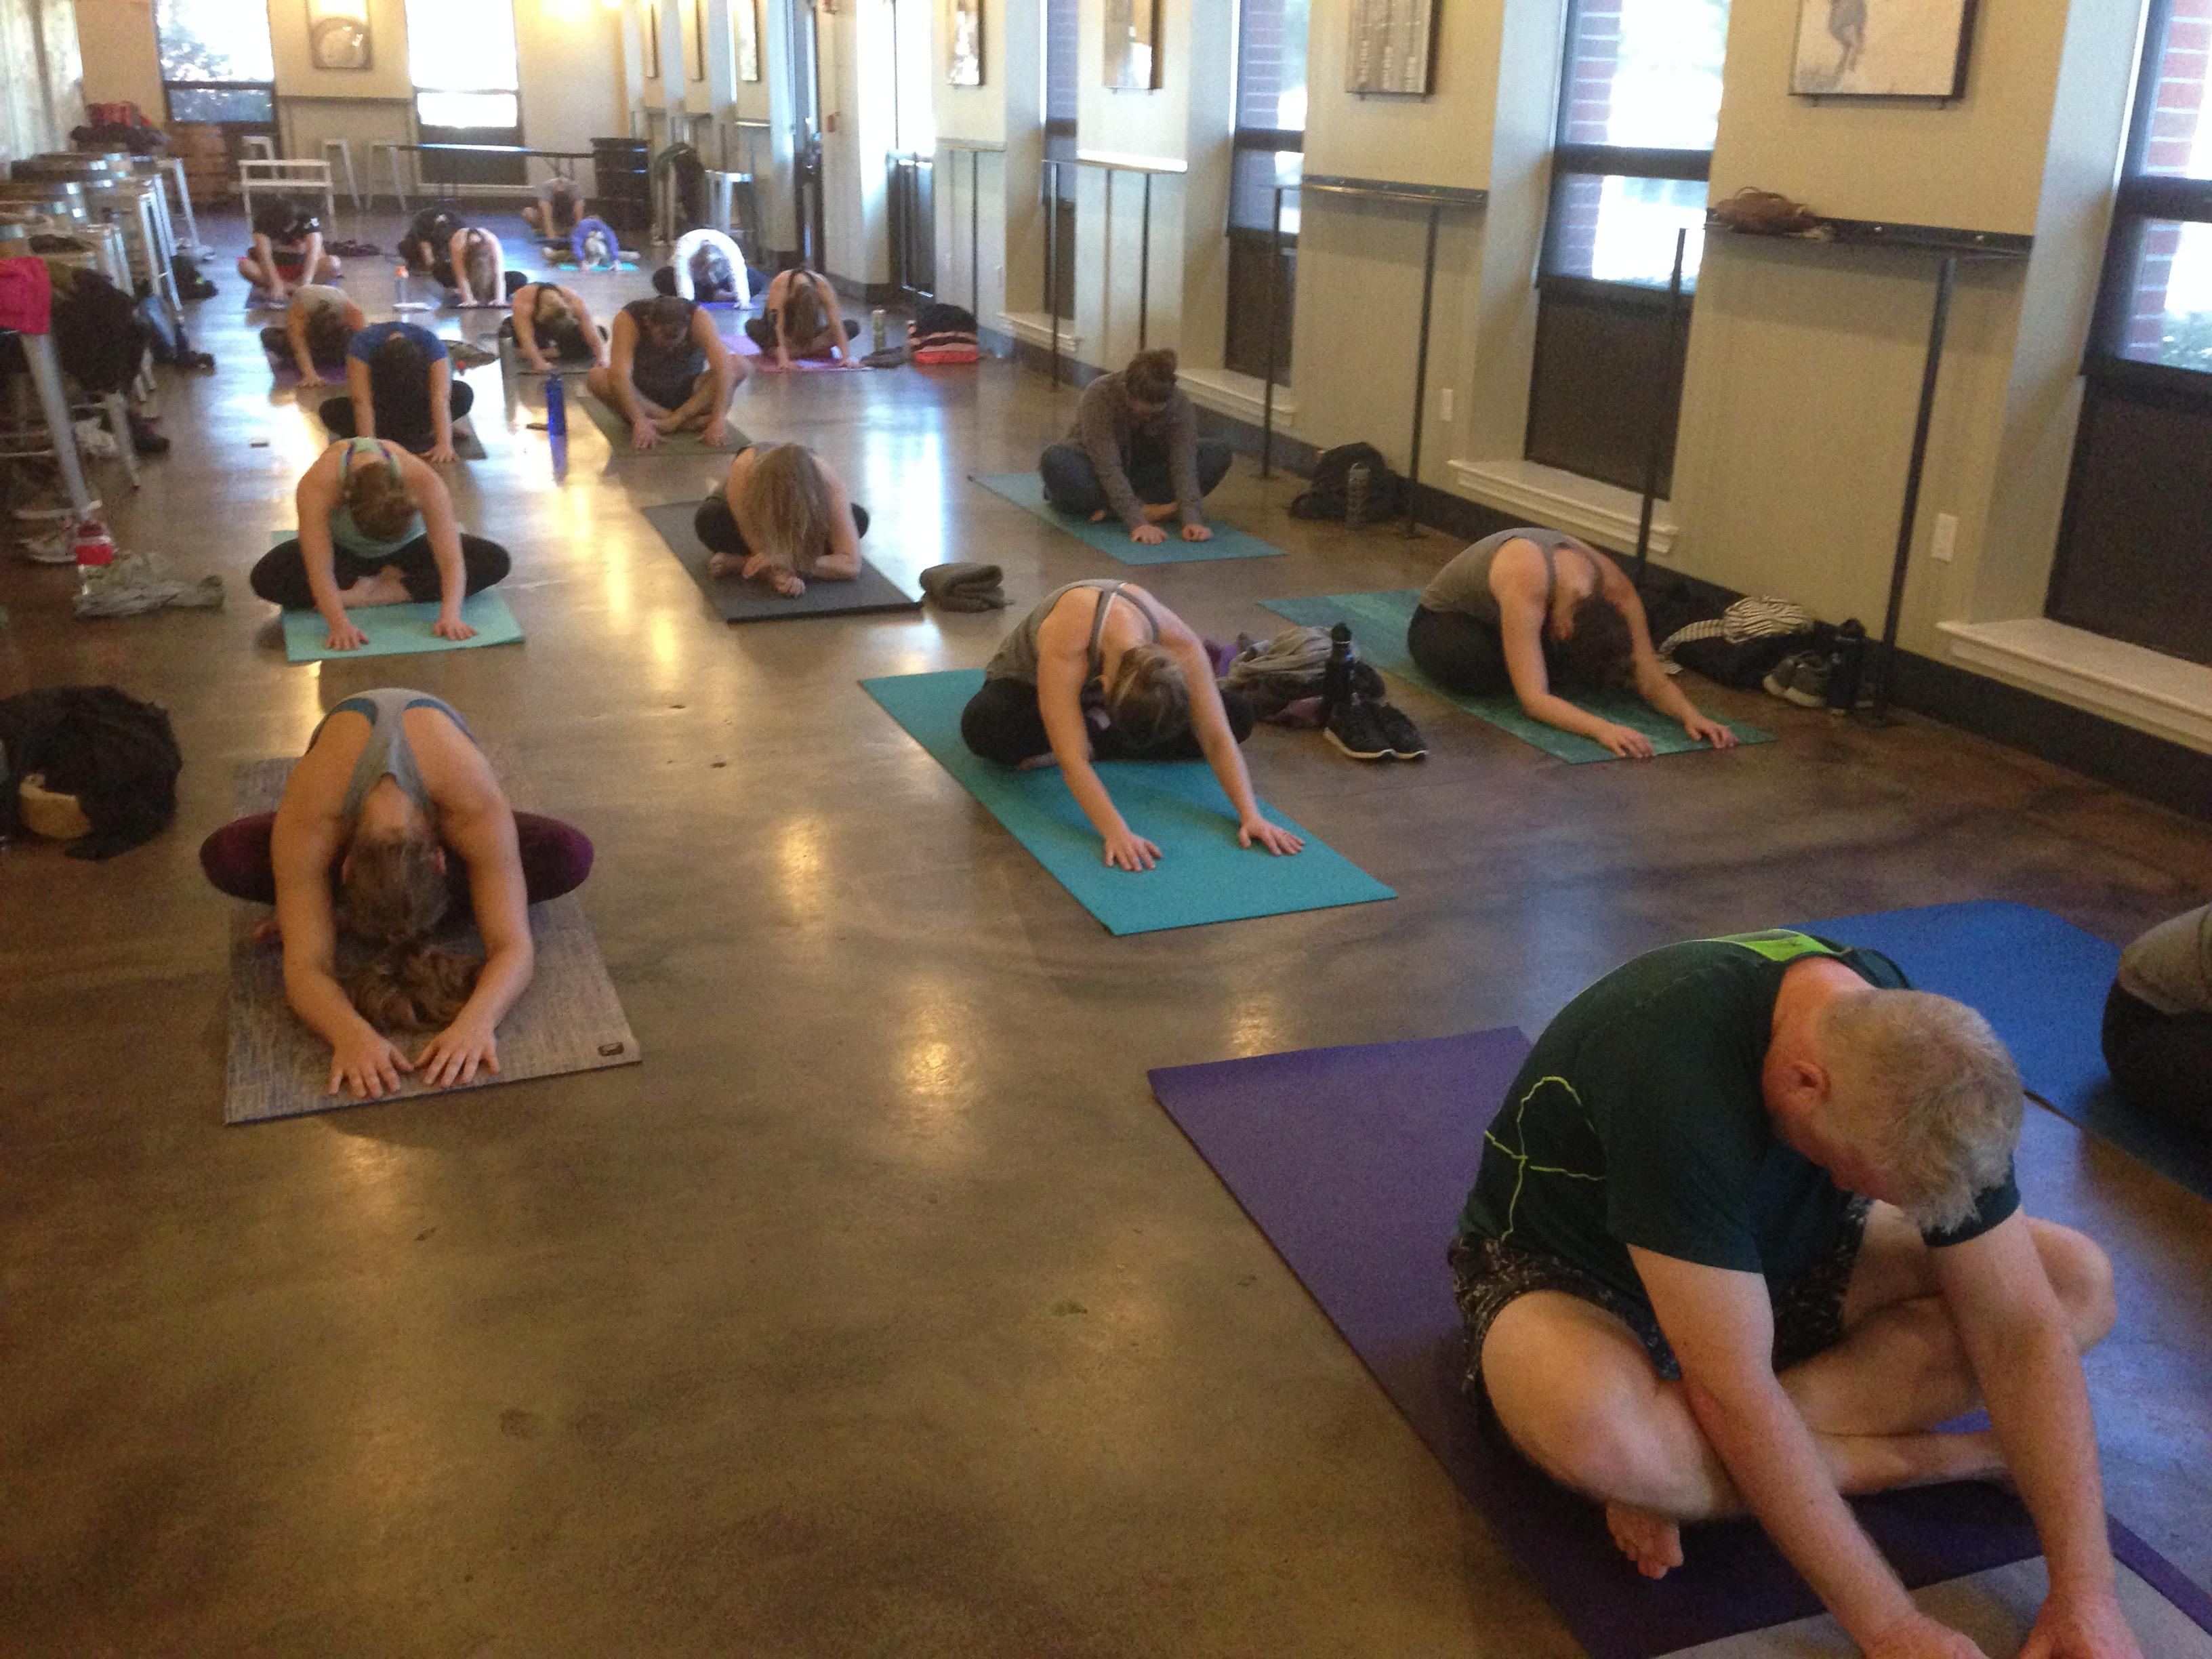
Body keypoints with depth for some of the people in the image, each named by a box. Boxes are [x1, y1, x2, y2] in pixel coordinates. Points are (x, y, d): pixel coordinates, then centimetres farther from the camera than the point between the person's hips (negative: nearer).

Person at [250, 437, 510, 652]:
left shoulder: (424, 483, -37)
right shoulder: (317, 486, -39)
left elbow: (452, 560, -38)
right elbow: (320, 569, -41)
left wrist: (450, 615, -52)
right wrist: (340, 624, -53)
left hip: (406, 548, 1)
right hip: (344, 550, 0)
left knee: (495, 560, -25)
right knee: (267, 577, -30)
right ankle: (391, 579, -15)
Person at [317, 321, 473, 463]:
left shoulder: (431, 345, -32)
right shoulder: (362, 345, -34)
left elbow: (440, 399, -39)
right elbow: (362, 402, -40)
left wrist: (444, 444, -50)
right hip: (381, 402, 0)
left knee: (464, 394, -29)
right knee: (329, 411, -29)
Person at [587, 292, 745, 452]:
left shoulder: (698, 318, -24)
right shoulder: (628, 319, -26)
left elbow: (724, 367, -35)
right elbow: (620, 373, -37)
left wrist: (719, 419, -47)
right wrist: (640, 421, -48)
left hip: (690, 396, 0)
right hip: (642, 396, 0)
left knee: (738, 367, -24)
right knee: (596, 378, -32)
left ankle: (673, 421, -29)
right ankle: (691, 422, -32)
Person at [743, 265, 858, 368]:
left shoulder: (822, 287, -32)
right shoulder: (779, 286, -38)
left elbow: (836, 324, -33)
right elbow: (778, 325, -42)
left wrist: (845, 357, -41)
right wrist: (783, 358, -52)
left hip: (810, 331, 2)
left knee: (853, 327, -22)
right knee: (752, 326, -36)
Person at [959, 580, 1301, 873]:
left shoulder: (1180, 647, -33)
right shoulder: (1065, 642, -46)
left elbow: (1217, 738, -30)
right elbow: (1071, 759, -50)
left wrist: (1250, 815, -41)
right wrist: (1116, 833, -59)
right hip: (1031, 686, -3)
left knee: (1237, 716, -16)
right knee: (985, 727, -41)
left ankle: (1092, 738, -3)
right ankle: (1092, 731, -11)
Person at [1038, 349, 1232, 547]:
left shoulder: (1179, 403, -23)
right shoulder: (1100, 396, -31)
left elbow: (1183, 464, -29)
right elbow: (1108, 468, -38)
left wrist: (1192, 519, -45)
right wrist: (1138, 523, -48)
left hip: (1142, 468, 3)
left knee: (1219, 453, -22)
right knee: (1056, 461, -37)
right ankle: (1150, 510, -31)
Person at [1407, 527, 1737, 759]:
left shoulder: (1617, 590, -27)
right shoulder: (1527, 580, -44)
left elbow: (1653, 682, -22)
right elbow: (1534, 700, -50)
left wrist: (1690, 715, -42)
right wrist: (1602, 729, -63)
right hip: (1445, 622, -6)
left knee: (1608, 666, -18)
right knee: (1477, 668, -41)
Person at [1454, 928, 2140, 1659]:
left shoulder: (1924, 1058, -20)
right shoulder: (1675, 1071, -39)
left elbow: (2020, 1328, -16)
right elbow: (1734, 1390, -37)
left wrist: (2083, 1593, -22)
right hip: (1570, 1268, -6)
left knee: (2081, 1282, -11)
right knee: (1593, 1432, -42)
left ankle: (1682, 1465, -18)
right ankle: (1937, 1459, -16)